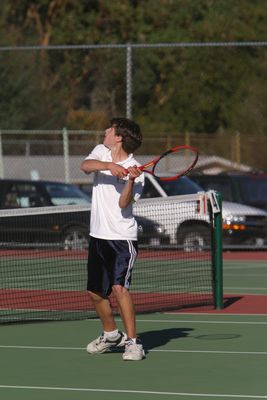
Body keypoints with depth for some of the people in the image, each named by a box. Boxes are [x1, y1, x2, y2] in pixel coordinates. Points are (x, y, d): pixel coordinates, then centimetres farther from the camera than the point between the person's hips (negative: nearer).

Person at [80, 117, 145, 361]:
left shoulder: (134, 170, -11)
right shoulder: (101, 152, 4)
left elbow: (123, 204, -21)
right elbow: (85, 166, -17)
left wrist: (130, 181, -38)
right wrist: (109, 165, -34)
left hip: (122, 237, -6)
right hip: (98, 235, 6)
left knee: (119, 287, -21)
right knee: (96, 292, 13)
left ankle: (133, 343, -18)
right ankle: (111, 335, 34)